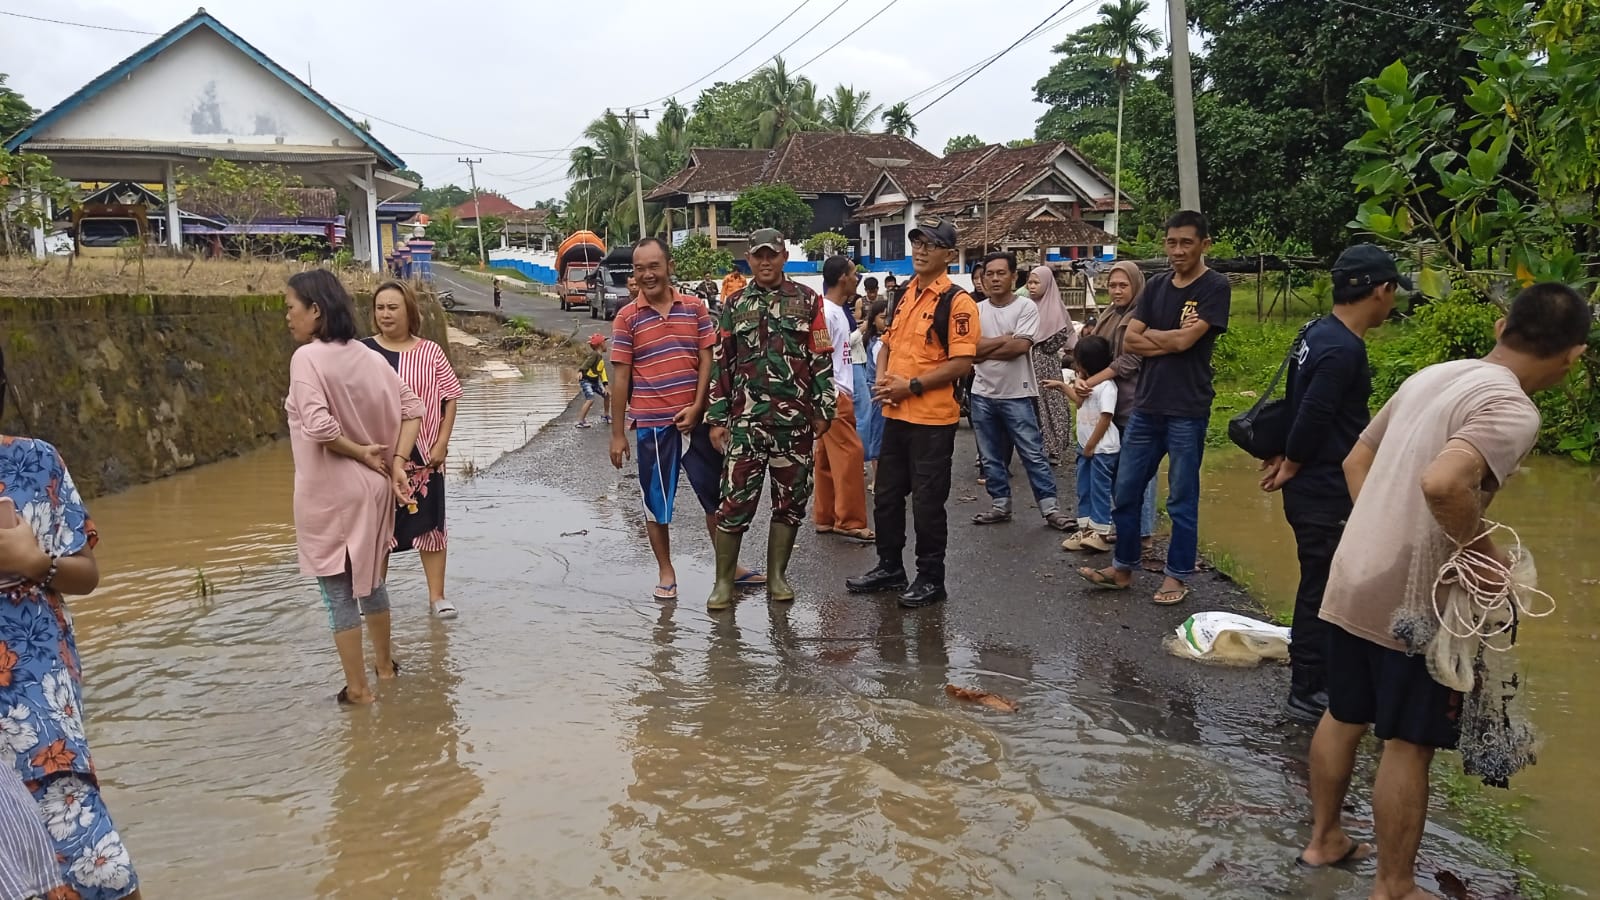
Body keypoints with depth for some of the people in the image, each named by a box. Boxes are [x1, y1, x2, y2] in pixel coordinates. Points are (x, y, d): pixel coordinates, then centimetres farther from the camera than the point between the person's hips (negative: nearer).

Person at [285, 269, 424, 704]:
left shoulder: (307, 358, -16)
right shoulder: (367, 356, 3)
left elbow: (319, 426, -27)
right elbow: (412, 407, 5)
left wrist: (361, 453, -13)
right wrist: (396, 462, 0)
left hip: (329, 493, -7)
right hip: (371, 487, 7)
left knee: (338, 592, 7)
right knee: (369, 578, 23)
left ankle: (358, 688, 16)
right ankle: (385, 665, 37)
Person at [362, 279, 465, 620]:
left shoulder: (430, 352, -3)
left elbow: (450, 398, 1)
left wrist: (442, 443, -6)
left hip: (423, 456, 0)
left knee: (429, 524, 6)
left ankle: (437, 595, 16)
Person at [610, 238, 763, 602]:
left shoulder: (695, 307, 3)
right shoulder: (627, 318, -2)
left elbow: (707, 360, 2)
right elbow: (620, 377, -2)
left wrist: (696, 407, -10)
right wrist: (617, 433, -4)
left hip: (695, 418, 2)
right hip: (651, 423, -2)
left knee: (716, 493, 10)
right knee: (657, 500, 7)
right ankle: (666, 572, 22)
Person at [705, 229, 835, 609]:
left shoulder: (807, 301, 5)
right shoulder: (734, 305, 9)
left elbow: (822, 359, 4)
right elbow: (721, 364, 9)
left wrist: (823, 411, -1)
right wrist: (717, 418, 4)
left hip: (796, 420, 0)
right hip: (746, 420, 0)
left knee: (790, 500, 7)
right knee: (735, 500, -3)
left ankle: (777, 576, 20)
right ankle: (724, 582, 7)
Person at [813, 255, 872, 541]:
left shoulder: (839, 311, 15)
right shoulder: (826, 312, -15)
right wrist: (831, 398, -20)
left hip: (841, 393, 10)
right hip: (832, 395, -10)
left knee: (828, 458, 11)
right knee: (850, 453, -8)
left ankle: (826, 518, 17)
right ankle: (850, 521, -3)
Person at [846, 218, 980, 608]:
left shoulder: (957, 302, -12)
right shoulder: (904, 295, 12)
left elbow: (962, 363, -18)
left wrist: (912, 385, -18)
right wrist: (882, 379, 1)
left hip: (933, 419, -8)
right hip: (895, 414, 8)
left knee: (927, 502, 2)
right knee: (887, 495, 16)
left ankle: (931, 578, 16)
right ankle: (889, 568, 31)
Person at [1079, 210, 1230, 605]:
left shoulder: (1215, 287, -6)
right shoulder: (1156, 285, 11)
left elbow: (1184, 341, -16)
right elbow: (1129, 340, 3)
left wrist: (1149, 333, 1)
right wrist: (1171, 340, -11)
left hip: (1187, 410, -6)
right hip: (1146, 406, 6)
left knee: (1182, 498, 4)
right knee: (1124, 493, 9)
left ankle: (1178, 576, 17)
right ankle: (1123, 567, 23)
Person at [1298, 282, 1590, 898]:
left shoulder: (1431, 376, 9)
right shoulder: (1513, 411, -17)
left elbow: (1357, 460, 17)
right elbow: (1441, 484, -34)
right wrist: (1480, 550, -19)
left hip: (1353, 580, 8)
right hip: (1415, 601, -8)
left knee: (1343, 717, 21)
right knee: (1408, 745, 6)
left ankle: (1324, 839, 37)